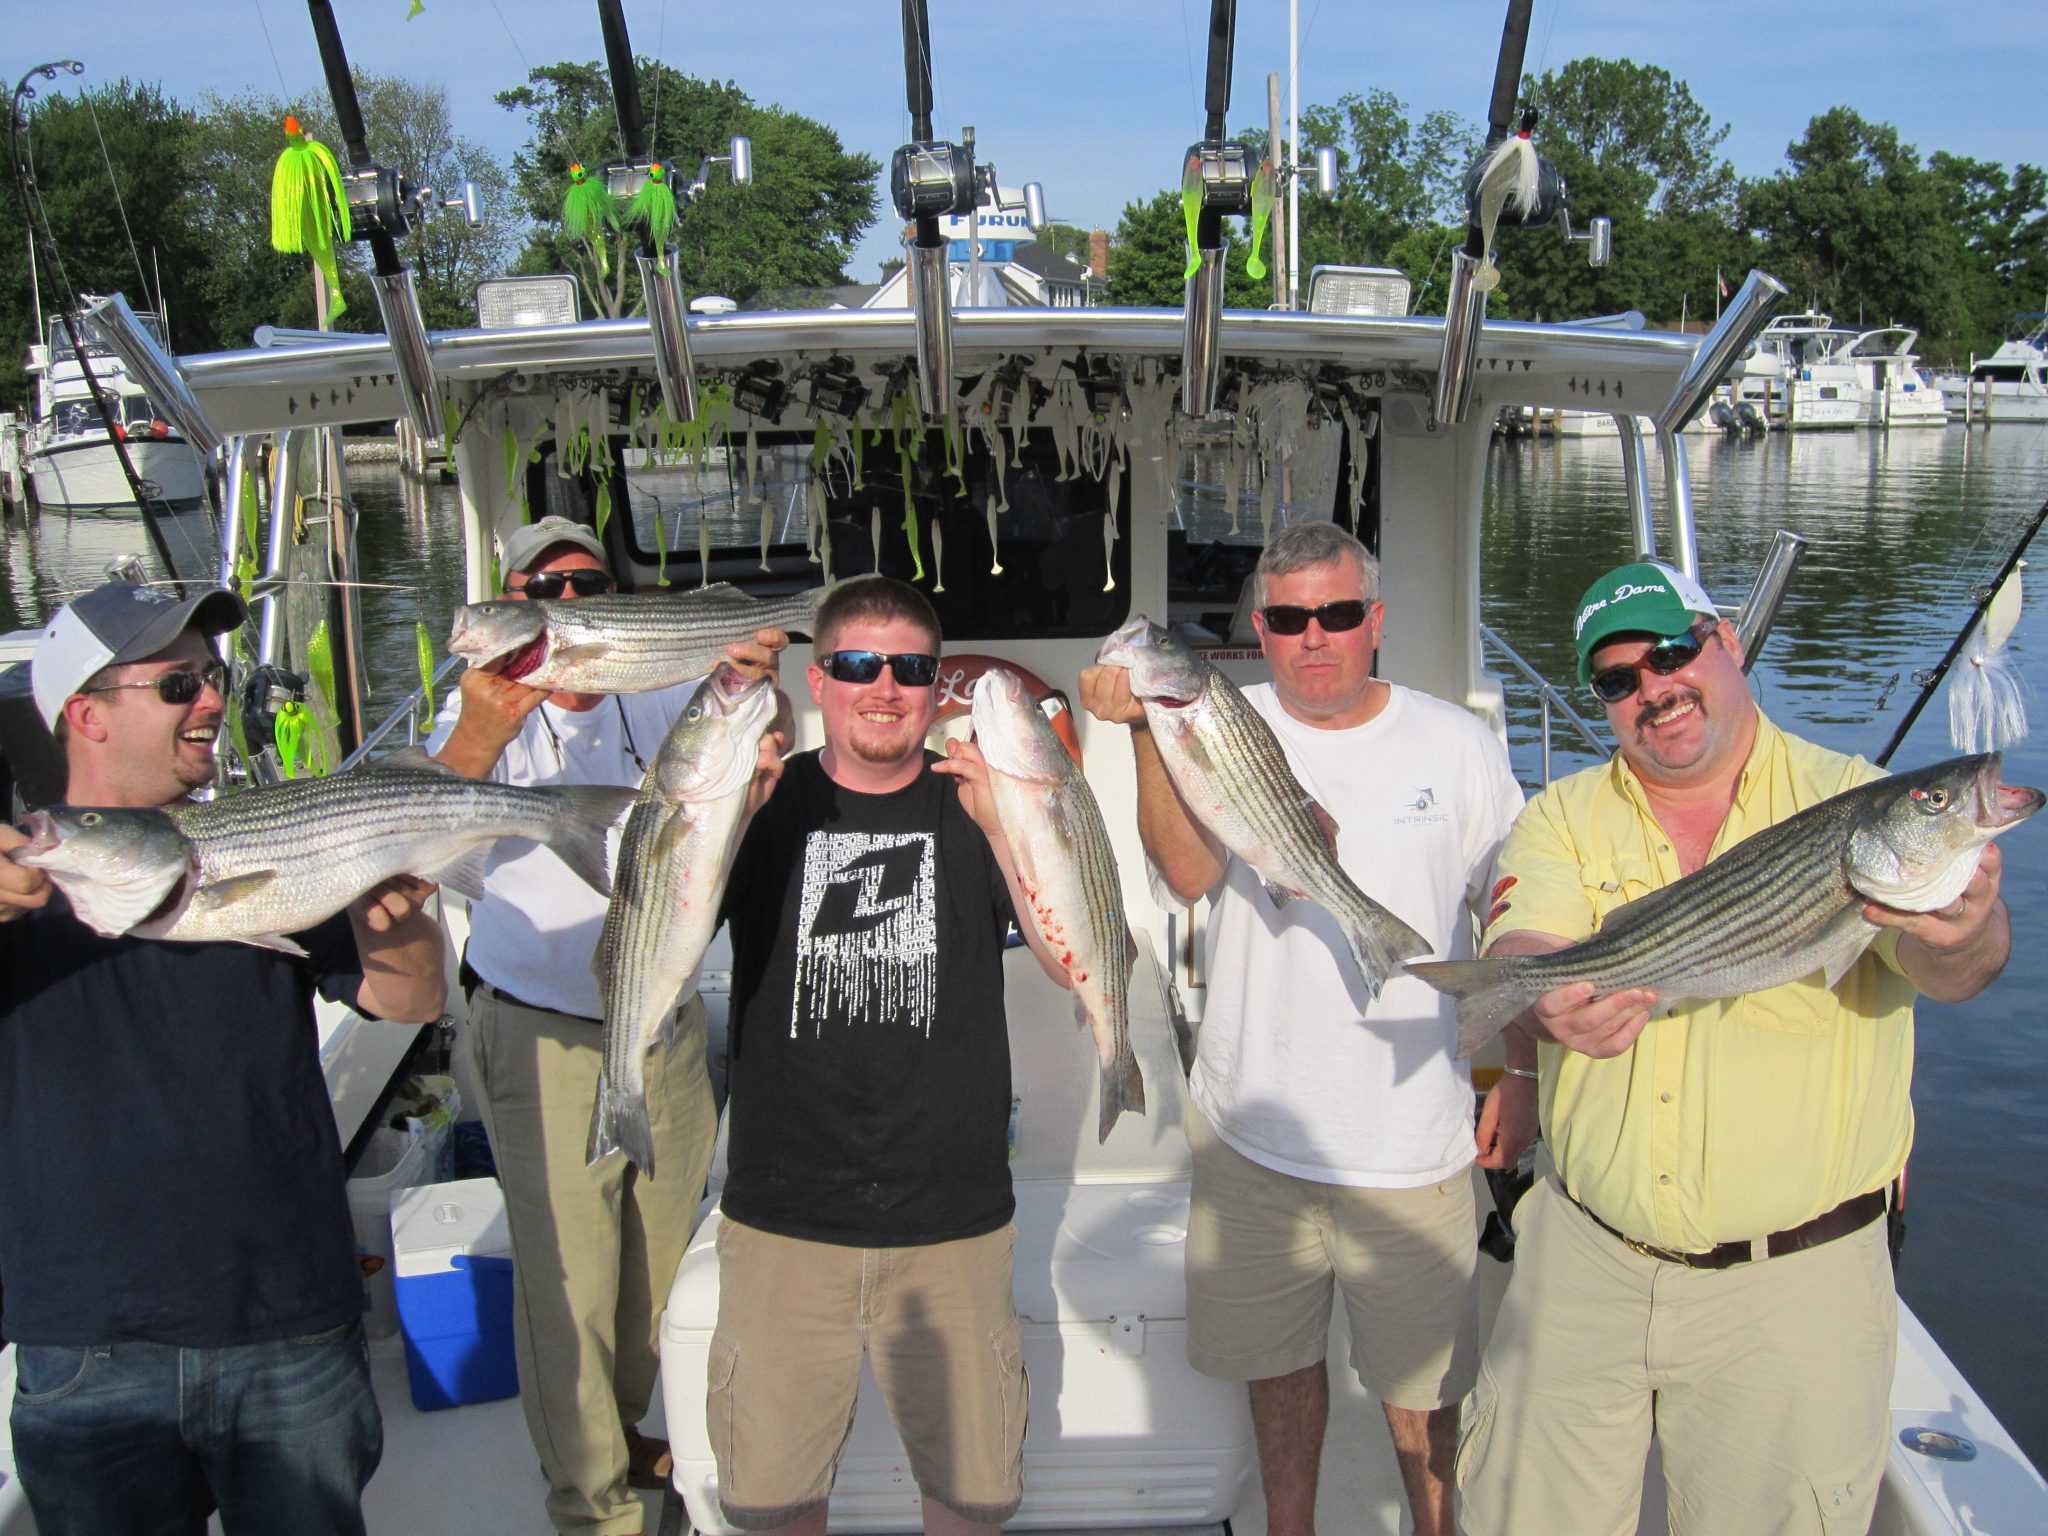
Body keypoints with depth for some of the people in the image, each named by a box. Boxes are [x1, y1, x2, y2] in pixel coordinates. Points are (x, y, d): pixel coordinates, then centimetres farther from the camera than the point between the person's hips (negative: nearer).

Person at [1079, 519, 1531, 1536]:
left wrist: (1521, 1076, 3)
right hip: (1251, 1123, 1)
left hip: (1412, 1137, -1)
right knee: (1278, 1354, 18)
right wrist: (1146, 729, -30)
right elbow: (1190, 872, -20)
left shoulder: (1454, 744, -2)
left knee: (1420, 1378, 12)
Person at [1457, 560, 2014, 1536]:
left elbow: (1947, 973, -21)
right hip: (1583, 1262, 3)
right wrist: (1553, 1001, -39)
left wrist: (1963, 936, -46)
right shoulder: (1563, 820, 2)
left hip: (1795, 1281, -2)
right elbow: (1517, 956, -15)